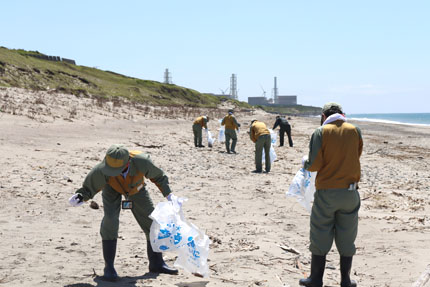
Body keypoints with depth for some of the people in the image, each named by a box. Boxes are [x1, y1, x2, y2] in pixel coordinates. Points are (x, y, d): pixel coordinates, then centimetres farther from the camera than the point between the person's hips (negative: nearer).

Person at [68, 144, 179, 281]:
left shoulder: (141, 162, -39)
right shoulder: (101, 170, -40)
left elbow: (159, 176, -18)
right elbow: (89, 188, -22)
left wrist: (169, 195, -22)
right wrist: (80, 197, -42)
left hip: (136, 189, 2)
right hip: (112, 189, -2)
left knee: (152, 223, 3)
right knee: (110, 222, -24)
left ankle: (156, 263, 23)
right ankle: (109, 267, -8)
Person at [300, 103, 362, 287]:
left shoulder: (320, 132, -8)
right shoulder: (354, 130, 1)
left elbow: (315, 164, -13)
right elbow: (356, 156, 13)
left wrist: (305, 162, 9)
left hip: (326, 192, -2)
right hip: (350, 191, 2)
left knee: (320, 236, 9)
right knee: (347, 237, 12)